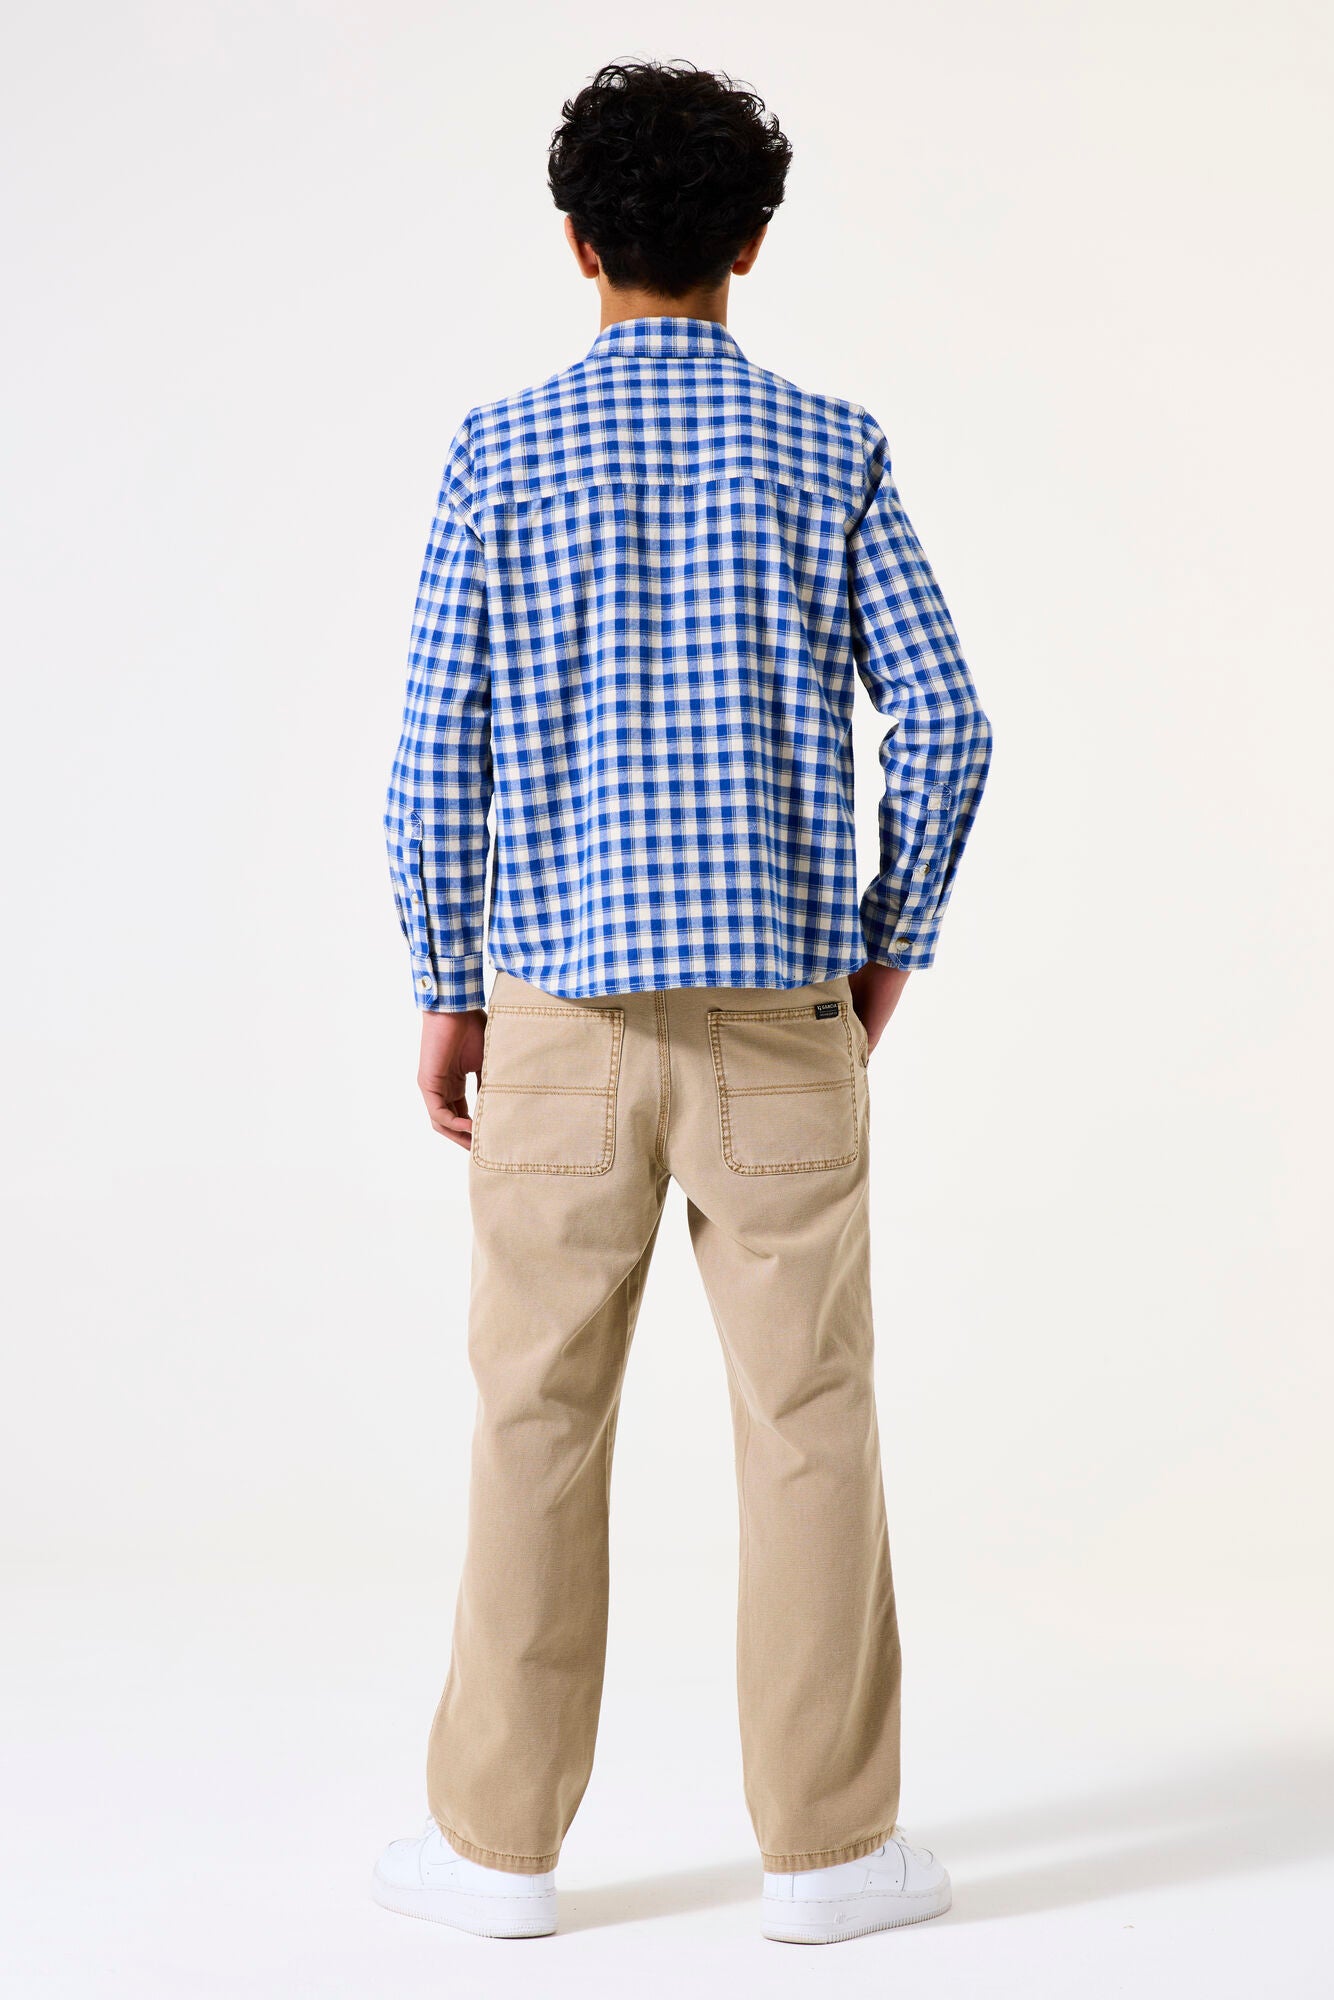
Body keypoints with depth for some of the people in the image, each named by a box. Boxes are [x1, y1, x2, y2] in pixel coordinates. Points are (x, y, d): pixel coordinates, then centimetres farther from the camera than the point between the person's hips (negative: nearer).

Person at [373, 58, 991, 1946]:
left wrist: (448, 988, 7)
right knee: (808, 1421, 7)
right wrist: (891, 939, 11)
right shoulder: (831, 450, 1)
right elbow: (944, 726, -2)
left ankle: (501, 1842, 17)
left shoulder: (501, 453, 0)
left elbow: (437, 757, -3)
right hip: (781, 1009, 0)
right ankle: (828, 1842, 14)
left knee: (538, 1423, 8)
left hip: (563, 1007, 0)